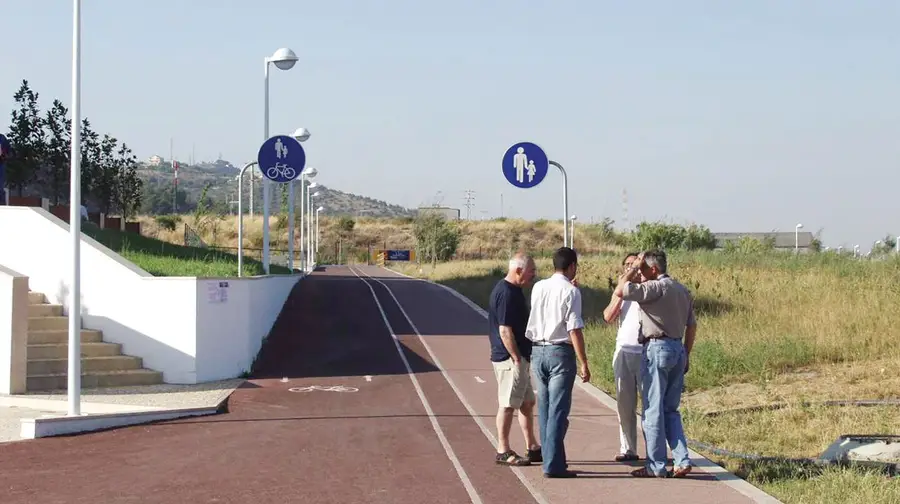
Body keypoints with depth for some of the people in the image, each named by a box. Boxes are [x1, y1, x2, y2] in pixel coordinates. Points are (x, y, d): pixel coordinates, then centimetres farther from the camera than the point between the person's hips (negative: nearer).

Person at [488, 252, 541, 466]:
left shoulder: (513, 290, 14)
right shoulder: (506, 293, -18)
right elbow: (505, 330, -22)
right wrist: (517, 359, -20)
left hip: (520, 357, 11)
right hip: (509, 359, -11)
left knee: (527, 402, 14)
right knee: (508, 404, -4)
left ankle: (532, 448, 22)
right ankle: (503, 451, 3)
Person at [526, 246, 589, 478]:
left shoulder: (538, 288, 7)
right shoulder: (571, 292, -12)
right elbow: (574, 330, -15)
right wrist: (583, 364, -12)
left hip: (537, 351, 6)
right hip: (560, 352, -6)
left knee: (544, 407, 15)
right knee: (558, 409, -4)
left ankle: (548, 457, 23)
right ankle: (553, 465, -5)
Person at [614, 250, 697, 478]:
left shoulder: (656, 287, -12)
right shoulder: (683, 290, 15)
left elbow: (620, 290, -21)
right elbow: (691, 326, 17)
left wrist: (634, 268, -7)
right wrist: (686, 355, 22)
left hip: (657, 348, -8)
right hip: (678, 348, 8)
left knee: (653, 410, -1)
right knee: (671, 410, 14)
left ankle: (656, 466, 2)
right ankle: (682, 461, 5)